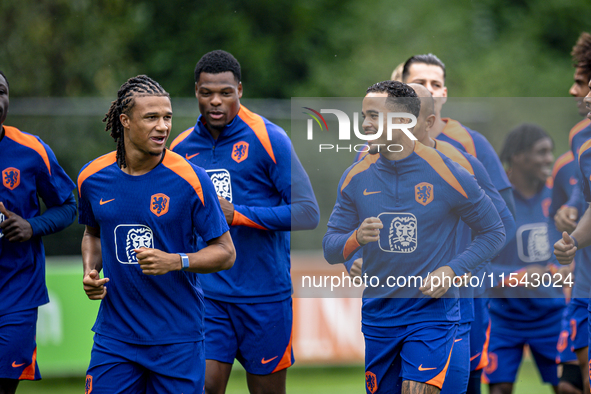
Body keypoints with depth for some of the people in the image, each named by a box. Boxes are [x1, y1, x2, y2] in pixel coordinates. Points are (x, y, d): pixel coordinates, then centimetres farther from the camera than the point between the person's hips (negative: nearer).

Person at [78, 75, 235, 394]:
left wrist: (176, 261, -20)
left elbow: (225, 252, -4)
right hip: (113, 336, 2)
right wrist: (90, 271, 3)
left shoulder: (191, 180, -9)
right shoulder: (92, 177, 2)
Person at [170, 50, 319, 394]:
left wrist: (237, 215, -19)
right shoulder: (182, 147, 7)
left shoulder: (268, 139, -7)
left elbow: (307, 213, -13)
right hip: (206, 295, 3)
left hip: (265, 294, -3)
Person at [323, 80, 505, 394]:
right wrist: (357, 238, -18)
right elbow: (330, 249, 4)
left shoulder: (447, 175, -9)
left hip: (431, 312, -4)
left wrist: (452, 270, -13)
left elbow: (493, 232, 1)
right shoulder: (356, 177, 1)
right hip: (376, 317, 4)